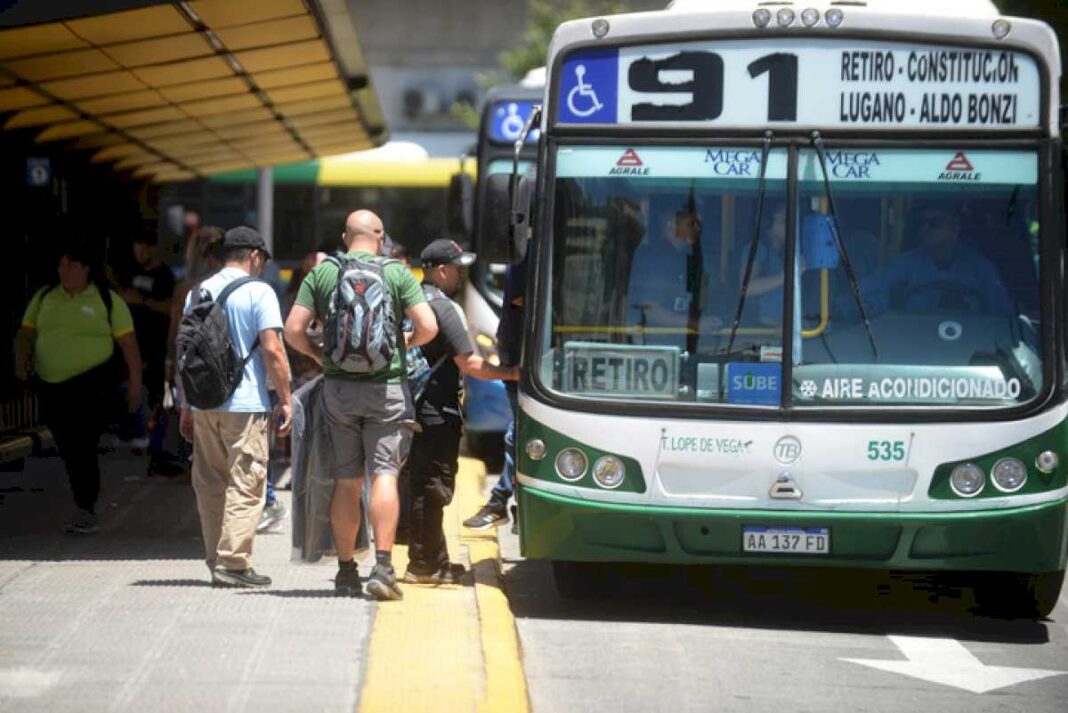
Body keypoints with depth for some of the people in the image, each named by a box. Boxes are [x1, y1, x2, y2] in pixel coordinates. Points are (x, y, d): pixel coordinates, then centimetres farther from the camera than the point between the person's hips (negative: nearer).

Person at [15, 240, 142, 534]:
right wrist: (21, 358, -7)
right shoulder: (44, 297, 11)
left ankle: (87, 512, -9)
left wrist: (135, 383, -6)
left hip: (92, 385, -5)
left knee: (83, 448, -13)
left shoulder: (107, 300, -1)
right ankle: (85, 507, 21)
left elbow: (128, 342, -2)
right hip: (50, 386, 5)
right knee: (67, 450, 9)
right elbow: (26, 333, 13)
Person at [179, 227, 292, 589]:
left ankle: (216, 561, 15)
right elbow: (272, 349, -11)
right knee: (245, 485, -2)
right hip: (245, 405, -5)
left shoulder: (197, 293, 11)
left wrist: (186, 406, 20)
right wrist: (285, 399, -4)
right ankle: (233, 562, -7)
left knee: (210, 485, 11)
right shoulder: (258, 292, -5)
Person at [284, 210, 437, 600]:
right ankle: (382, 565, -14)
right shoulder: (397, 273, -1)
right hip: (387, 386, -2)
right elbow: (428, 327, -8)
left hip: (338, 388, 2)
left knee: (345, 481, 8)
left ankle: (346, 570, 12)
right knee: (384, 474, -3)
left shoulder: (322, 273, 3)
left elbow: (293, 330, -2)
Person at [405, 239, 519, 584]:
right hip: (438, 413, -9)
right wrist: (512, 373, -10)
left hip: (413, 409, 9)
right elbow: (469, 364, -18)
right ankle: (423, 565, 1)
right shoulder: (443, 308, -15)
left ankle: (434, 561, 22)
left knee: (424, 485, 14)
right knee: (432, 487, -3)